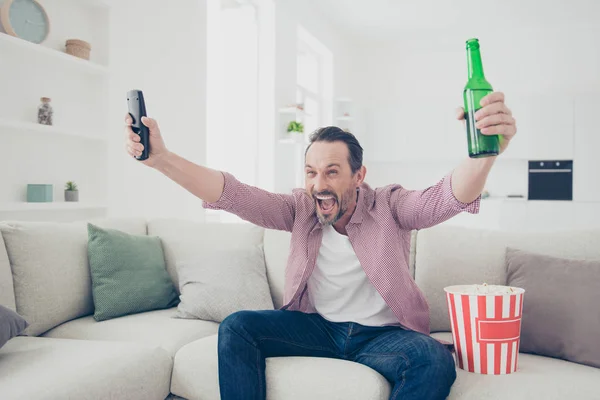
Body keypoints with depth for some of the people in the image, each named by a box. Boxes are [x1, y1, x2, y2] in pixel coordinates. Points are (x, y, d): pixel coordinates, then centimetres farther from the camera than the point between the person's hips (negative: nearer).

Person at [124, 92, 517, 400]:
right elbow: (233, 193, -16)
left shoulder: (389, 206, -11)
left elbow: (448, 197, -30)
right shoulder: (300, 208, -5)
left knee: (435, 360, -32)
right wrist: (161, 157, -29)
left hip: (382, 333, -2)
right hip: (317, 327, 3)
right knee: (236, 328, -14)